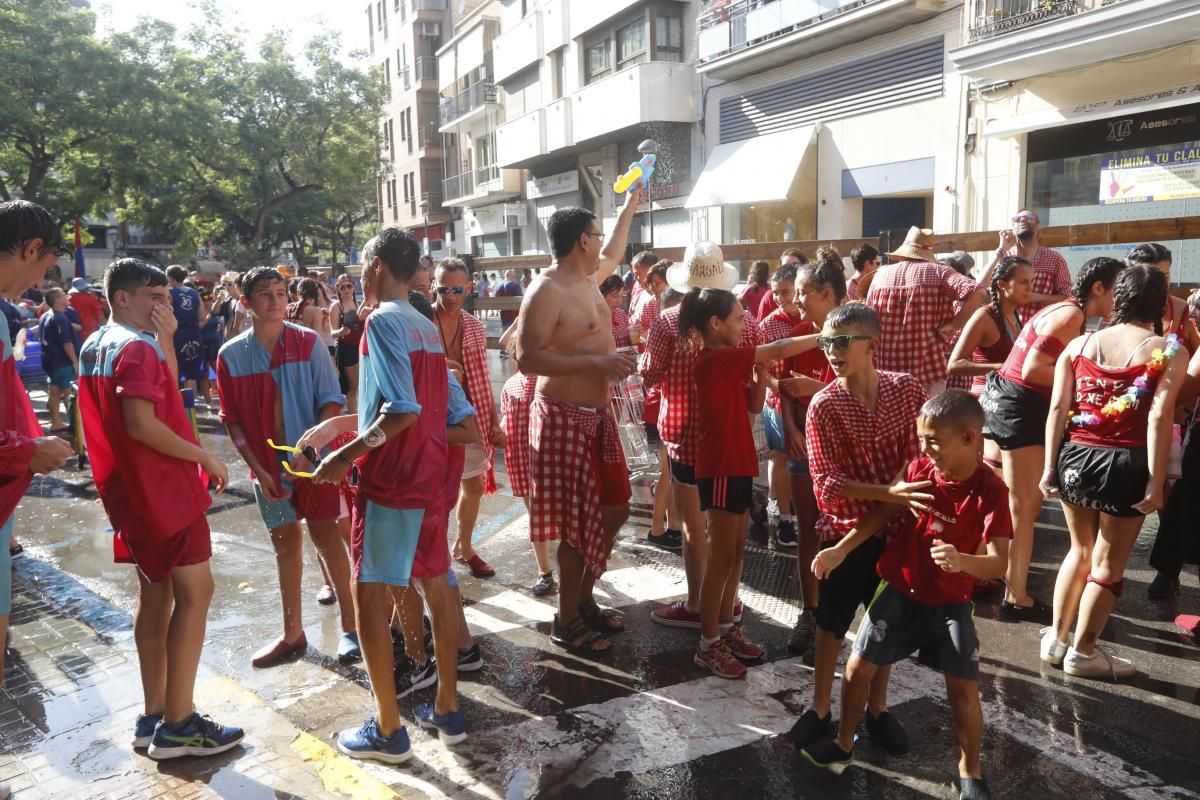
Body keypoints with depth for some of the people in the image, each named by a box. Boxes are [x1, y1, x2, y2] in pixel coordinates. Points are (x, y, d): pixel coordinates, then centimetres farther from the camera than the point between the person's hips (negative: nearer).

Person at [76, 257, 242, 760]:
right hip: (161, 488, -10)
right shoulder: (138, 347, -16)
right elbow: (141, 423, -27)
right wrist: (204, 458, -18)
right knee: (195, 593, -4)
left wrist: (166, 340, 3)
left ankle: (153, 716, 21)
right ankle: (177, 724, 1)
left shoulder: (96, 346, 14)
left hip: (132, 489, 10)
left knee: (156, 592, 15)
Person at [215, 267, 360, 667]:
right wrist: (257, 468, -6)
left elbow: (331, 402, -7)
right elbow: (232, 419, 2)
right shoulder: (231, 355, -1)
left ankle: (349, 626, 15)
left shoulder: (308, 342, -6)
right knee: (284, 544, 13)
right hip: (268, 464, 3)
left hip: (313, 457, -2)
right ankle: (292, 633, 26)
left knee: (326, 537, 4)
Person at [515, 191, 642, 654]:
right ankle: (566, 621, 15)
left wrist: (629, 208, 37)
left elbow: (613, 256, 34)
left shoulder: (588, 278, 10)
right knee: (577, 526, -1)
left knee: (615, 509, 16)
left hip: (597, 416, 10)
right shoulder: (546, 291, -17)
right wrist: (596, 362, -27)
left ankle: (584, 599, 31)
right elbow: (527, 359, -24)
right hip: (564, 420, -10)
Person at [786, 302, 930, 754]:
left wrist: (905, 498, -15)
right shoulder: (823, 405, -15)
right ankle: (820, 709, 30)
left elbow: (917, 455, 0)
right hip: (846, 530, -2)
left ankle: (877, 709, 36)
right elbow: (826, 483, -19)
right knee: (831, 624, 11)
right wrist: (887, 492, -29)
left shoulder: (908, 389, -8)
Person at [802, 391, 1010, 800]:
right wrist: (841, 550, -5)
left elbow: (999, 561, -23)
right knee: (858, 666, 7)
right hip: (899, 591, 3)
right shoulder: (918, 468, -9)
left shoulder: (990, 490, -20)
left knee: (964, 689, -1)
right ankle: (843, 745, 28)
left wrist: (961, 561, -44)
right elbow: (882, 512, 3)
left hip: (950, 603, -3)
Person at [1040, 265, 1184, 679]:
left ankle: (1055, 639, 29)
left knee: (1081, 550, 23)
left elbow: (1057, 408, -1)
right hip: (1125, 463, -4)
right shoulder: (1169, 352, -4)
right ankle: (1083, 653, 21)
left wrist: (1050, 467, 2)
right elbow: (1159, 418, -14)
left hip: (1075, 457, 4)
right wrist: (1156, 481, -12)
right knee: (1109, 564, 11)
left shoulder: (1079, 344, 5)